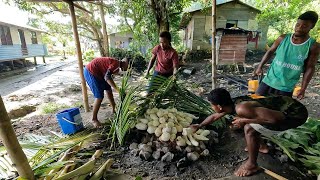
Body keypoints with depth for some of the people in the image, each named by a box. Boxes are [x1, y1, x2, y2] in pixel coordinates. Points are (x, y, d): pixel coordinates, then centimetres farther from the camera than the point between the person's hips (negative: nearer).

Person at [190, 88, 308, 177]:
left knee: (249, 129, -19)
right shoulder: (231, 104, -2)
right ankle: (259, 145, 35)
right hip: (284, 104, 9)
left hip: (296, 113, -9)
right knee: (247, 122, 17)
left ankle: (252, 165, 4)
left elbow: (278, 118, -32)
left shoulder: (241, 108, -31)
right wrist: (199, 126, 26)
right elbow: (215, 116, 15)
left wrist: (244, 120, -25)